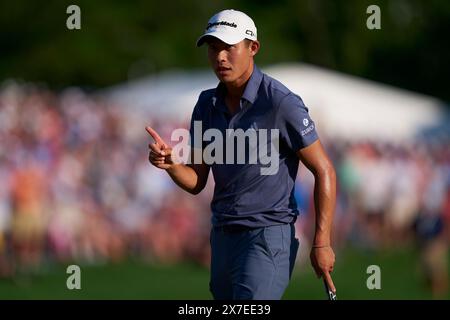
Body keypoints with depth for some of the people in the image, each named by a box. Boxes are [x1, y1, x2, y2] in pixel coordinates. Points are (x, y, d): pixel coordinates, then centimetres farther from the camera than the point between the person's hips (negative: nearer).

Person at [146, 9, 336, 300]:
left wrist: (322, 243, -13)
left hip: (267, 237, -7)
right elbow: (196, 182, 10)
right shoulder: (207, 105, 8)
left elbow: (324, 171, -9)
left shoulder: (281, 103, -13)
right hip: (223, 237, 7)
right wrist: (171, 164, -13)